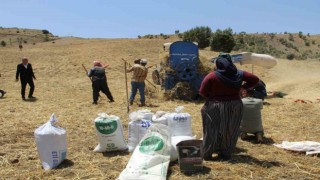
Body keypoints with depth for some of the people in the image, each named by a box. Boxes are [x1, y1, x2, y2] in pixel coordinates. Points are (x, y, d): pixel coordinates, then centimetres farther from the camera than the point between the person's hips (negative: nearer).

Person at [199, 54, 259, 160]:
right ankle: (226, 154, 22)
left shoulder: (212, 76, -12)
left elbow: (202, 92, -12)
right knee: (230, 131, 14)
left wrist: (212, 97, 4)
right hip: (234, 106, 3)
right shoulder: (239, 74, -1)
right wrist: (243, 87, 9)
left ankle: (207, 154, 15)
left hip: (215, 107, -3)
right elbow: (255, 79, 6)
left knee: (212, 131, 8)